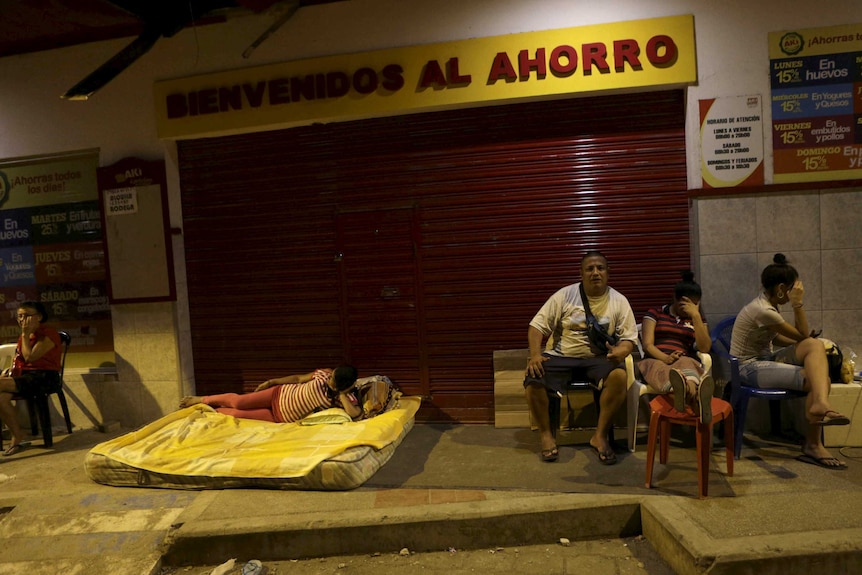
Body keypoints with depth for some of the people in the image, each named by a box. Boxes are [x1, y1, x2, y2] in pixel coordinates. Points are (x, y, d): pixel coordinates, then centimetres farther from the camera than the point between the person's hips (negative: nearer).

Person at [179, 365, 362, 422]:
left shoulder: (345, 399, -22)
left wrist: (341, 394, -36)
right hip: (280, 395, 1)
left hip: (282, 418, -1)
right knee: (238, 402, -9)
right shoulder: (324, 375, -14)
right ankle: (201, 400, 22)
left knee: (237, 414, -9)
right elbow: (298, 378, 0)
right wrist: (271, 381, -1)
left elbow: (355, 413, -43)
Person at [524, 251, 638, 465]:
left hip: (599, 358, 1)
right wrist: (535, 354, -21)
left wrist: (620, 351, -25)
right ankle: (546, 434, -6)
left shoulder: (618, 300, 2)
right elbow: (538, 325, -4)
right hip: (562, 356, 0)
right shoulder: (564, 295, -1)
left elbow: (630, 337, 0)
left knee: (619, 376, -32)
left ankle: (600, 435, -14)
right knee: (532, 378, -28)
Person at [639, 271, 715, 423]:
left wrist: (696, 315, -3)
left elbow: (705, 348, 4)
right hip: (655, 361, -1)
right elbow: (647, 345, 2)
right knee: (660, 369, -40)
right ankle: (695, 397, -74)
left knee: (686, 364, -38)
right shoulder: (655, 313, 15)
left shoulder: (697, 319, 21)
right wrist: (665, 358, -20)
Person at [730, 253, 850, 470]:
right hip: (750, 368, -9)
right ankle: (813, 446, -23)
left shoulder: (769, 304, 7)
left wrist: (809, 344, 7)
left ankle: (819, 405, -29)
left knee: (815, 345, -19)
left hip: (766, 358, 9)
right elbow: (802, 335, -13)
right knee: (818, 380, -23)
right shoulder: (763, 310, -24)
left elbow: (777, 337, 17)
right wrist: (798, 304, -18)